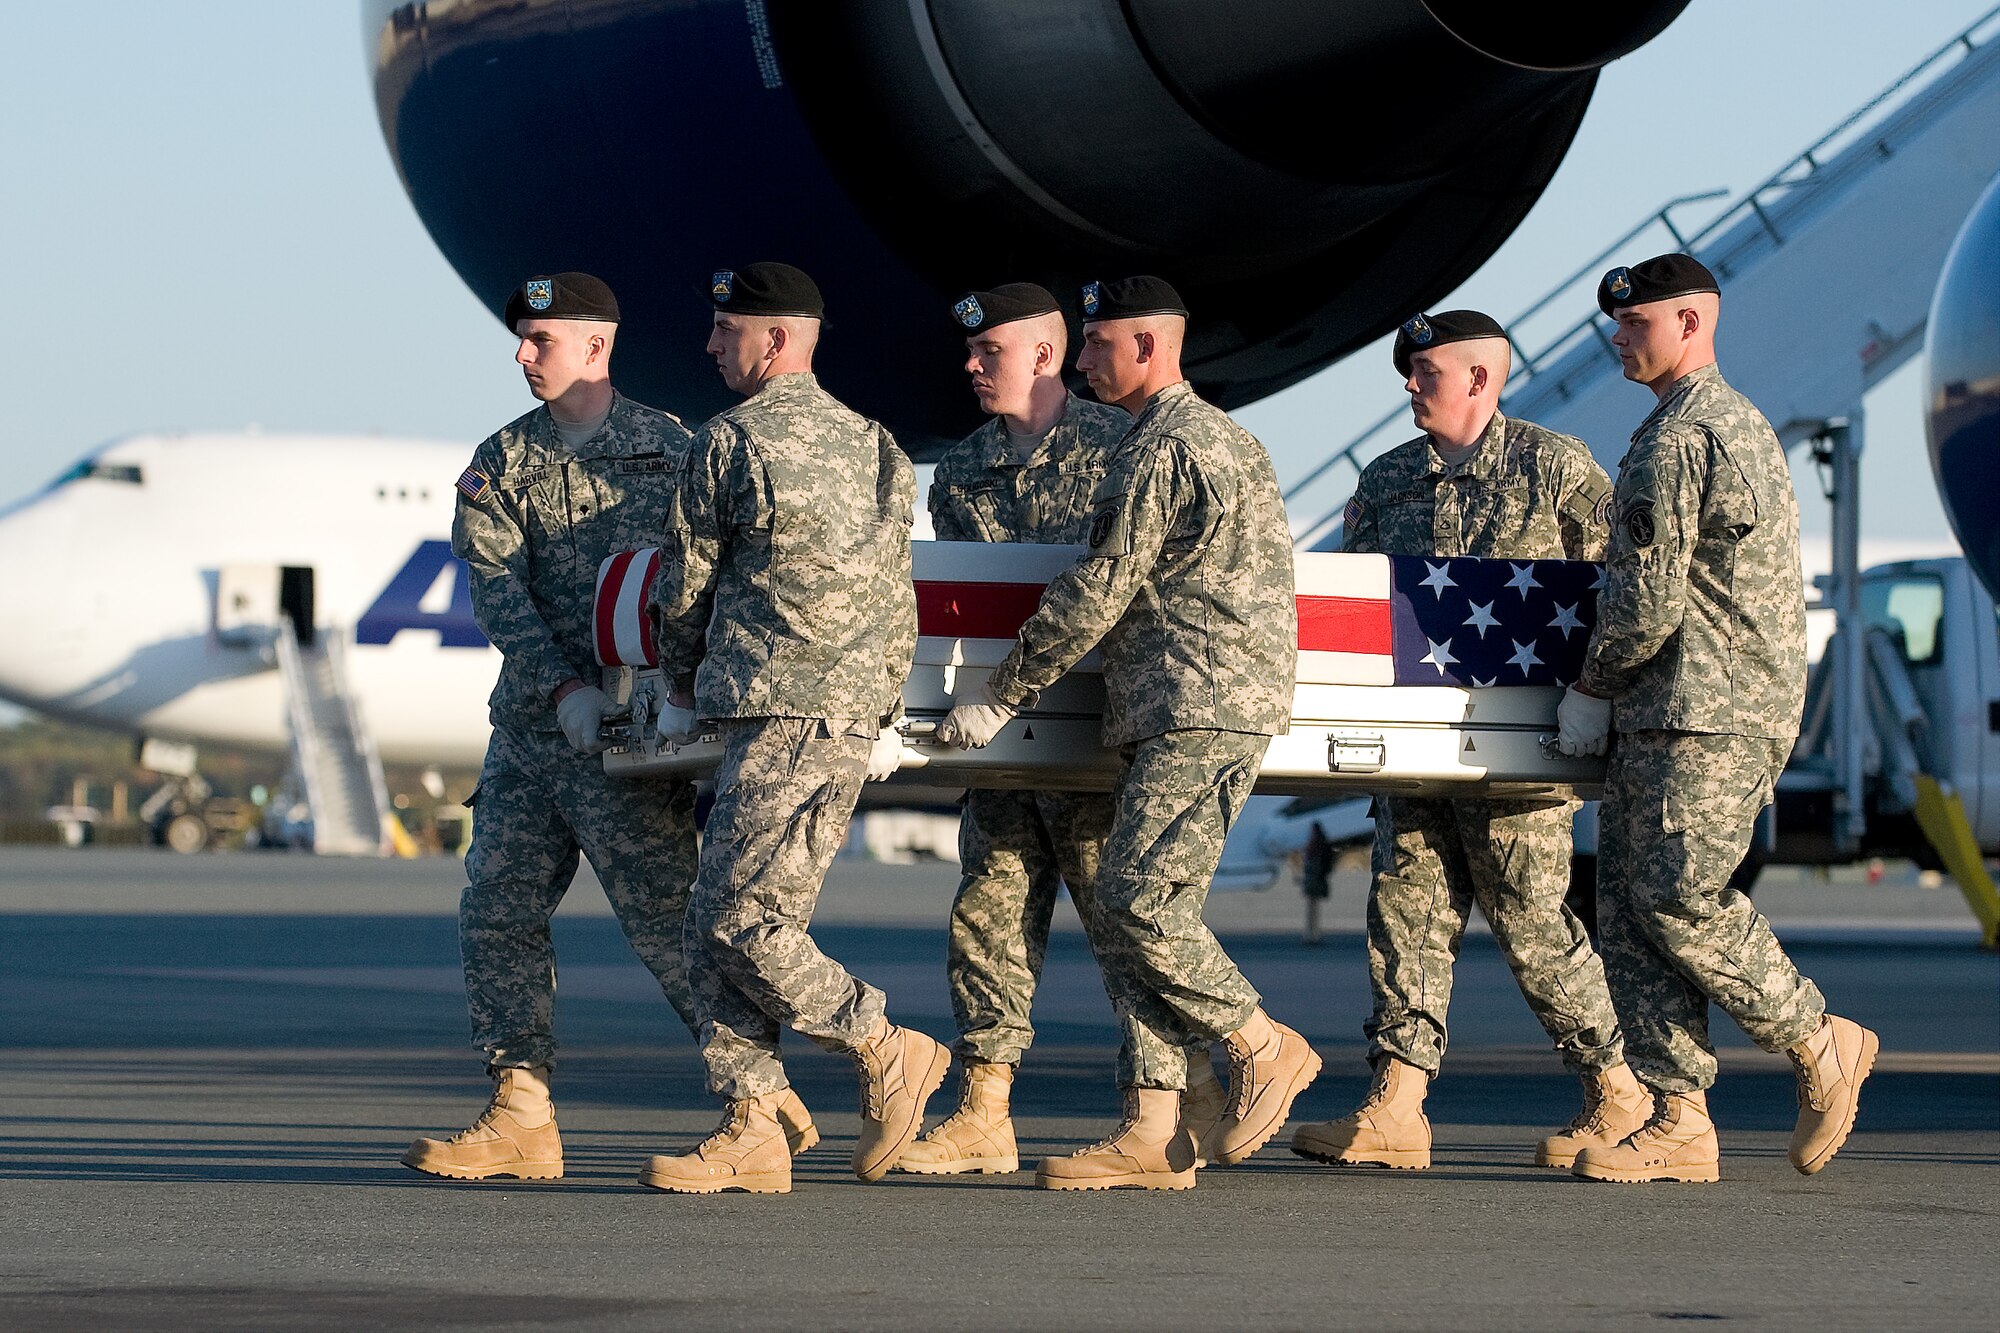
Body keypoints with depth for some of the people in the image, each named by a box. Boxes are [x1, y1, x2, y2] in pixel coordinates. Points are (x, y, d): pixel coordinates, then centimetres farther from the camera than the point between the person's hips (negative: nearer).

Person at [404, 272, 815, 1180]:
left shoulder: (669, 451, 2)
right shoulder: (501, 465, 9)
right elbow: (497, 592, -3)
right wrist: (563, 688, -16)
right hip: (531, 724, 5)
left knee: (666, 919, -6)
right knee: (497, 914, 2)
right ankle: (521, 1120, 7)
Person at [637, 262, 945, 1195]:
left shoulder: (730, 443, -5)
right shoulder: (873, 448, 17)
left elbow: (683, 588, 3)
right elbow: (897, 598, 17)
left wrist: (683, 693, 19)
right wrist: (884, 717, 22)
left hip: (777, 717, -9)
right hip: (855, 717, 9)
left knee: (739, 922, -8)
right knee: (717, 931, 7)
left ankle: (888, 1052, -1)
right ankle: (750, 1132, 2)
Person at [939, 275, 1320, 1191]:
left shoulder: (1162, 448, -11)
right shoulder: (1220, 437, 21)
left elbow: (1097, 595, -11)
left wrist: (1000, 693, -4)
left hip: (1202, 711, -10)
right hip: (1171, 714, 10)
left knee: (1137, 895, -14)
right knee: (1139, 907, 4)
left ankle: (1263, 1048, 0)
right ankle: (1152, 1132, 0)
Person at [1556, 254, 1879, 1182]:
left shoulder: (1675, 440, -13)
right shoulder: (1740, 422, 21)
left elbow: (1647, 601, -17)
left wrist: (1591, 687, -1)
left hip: (1702, 716, -10)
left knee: (1677, 899, -12)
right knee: (1627, 903, 4)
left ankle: (1817, 1043, 2)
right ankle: (1675, 1120, 2)